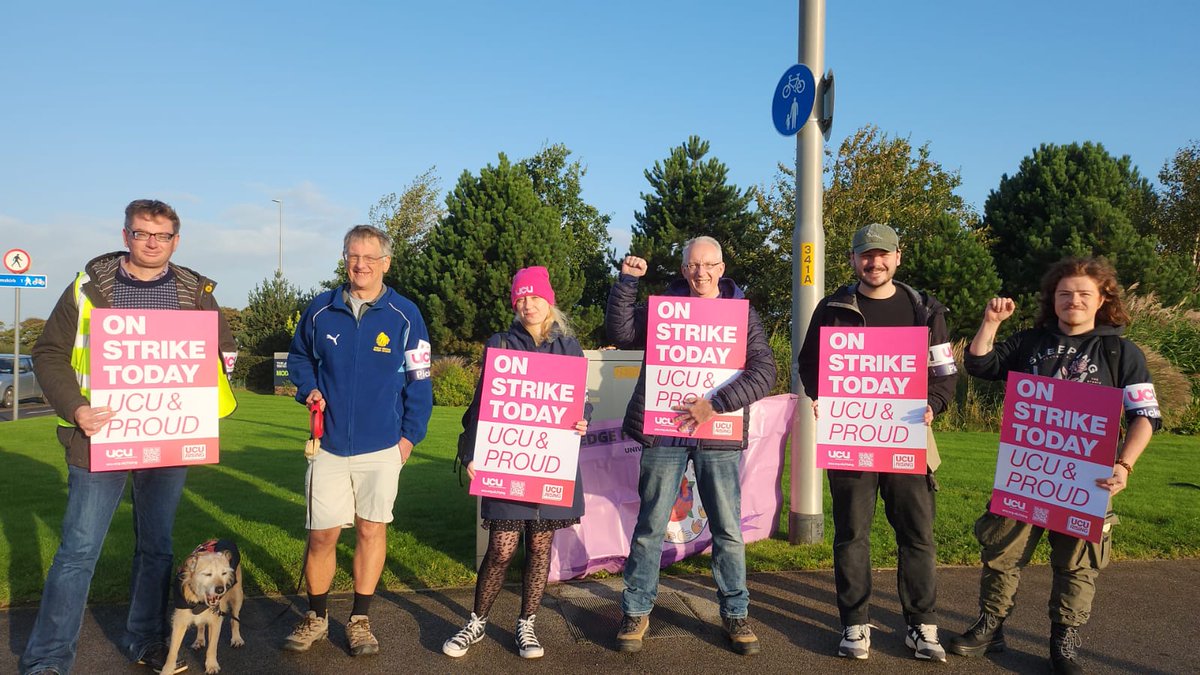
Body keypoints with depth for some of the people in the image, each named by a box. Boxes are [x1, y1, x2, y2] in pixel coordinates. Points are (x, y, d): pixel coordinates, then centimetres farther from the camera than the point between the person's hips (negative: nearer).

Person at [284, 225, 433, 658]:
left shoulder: (405, 315, -4)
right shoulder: (321, 310, 1)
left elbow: (419, 379, 0)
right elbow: (299, 357, 17)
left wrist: (410, 434, -5)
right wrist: (308, 388, -2)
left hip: (382, 447, -1)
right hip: (329, 444, 1)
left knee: (371, 529, 8)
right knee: (322, 535, 5)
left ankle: (360, 620, 25)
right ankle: (316, 617, 27)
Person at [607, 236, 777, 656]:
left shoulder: (742, 314, 3)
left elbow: (764, 372, -7)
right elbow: (621, 334, -1)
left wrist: (716, 404, -18)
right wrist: (627, 282, -8)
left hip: (718, 436, 0)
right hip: (663, 432, 0)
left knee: (728, 529, 7)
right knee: (650, 526, 6)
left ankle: (735, 613, 23)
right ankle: (637, 612, 19)